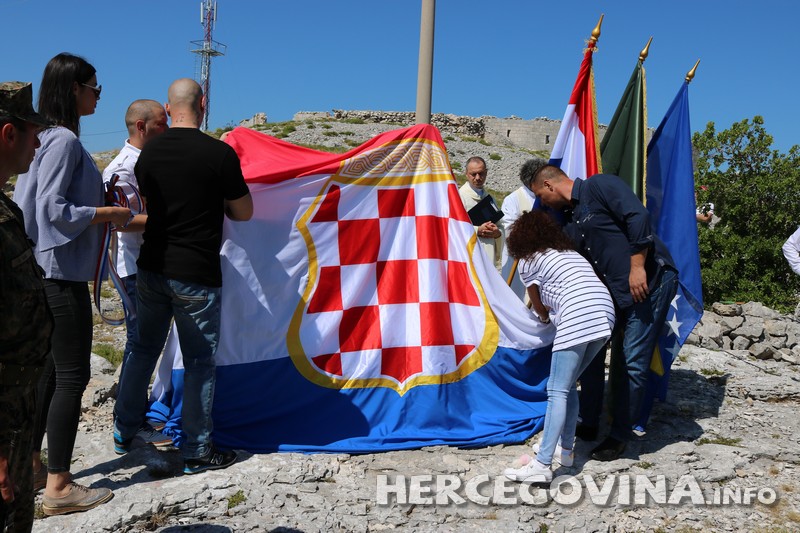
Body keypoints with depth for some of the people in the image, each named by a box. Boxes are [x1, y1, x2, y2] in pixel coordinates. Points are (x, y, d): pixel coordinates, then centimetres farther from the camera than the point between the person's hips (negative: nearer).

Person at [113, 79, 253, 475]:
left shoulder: (148, 153, 3)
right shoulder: (220, 153, -13)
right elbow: (244, 213, -3)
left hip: (151, 269, 6)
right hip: (196, 277, -5)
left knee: (143, 349, 21)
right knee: (199, 362, 6)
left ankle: (124, 433, 35)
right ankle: (197, 453, 16)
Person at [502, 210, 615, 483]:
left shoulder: (528, 261, 12)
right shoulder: (570, 251, 31)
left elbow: (540, 310, 19)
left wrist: (547, 317, 40)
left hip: (577, 317, -7)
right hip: (605, 313, 7)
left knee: (557, 391, -7)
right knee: (568, 386, 19)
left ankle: (542, 464, -11)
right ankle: (566, 449, 25)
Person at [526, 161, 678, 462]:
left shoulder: (598, 186, -7)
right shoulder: (571, 223, 18)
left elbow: (637, 216, -19)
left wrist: (637, 267, -23)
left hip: (649, 280, -9)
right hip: (614, 291, 9)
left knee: (632, 362, -5)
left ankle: (620, 436, 8)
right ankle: (588, 423, 26)